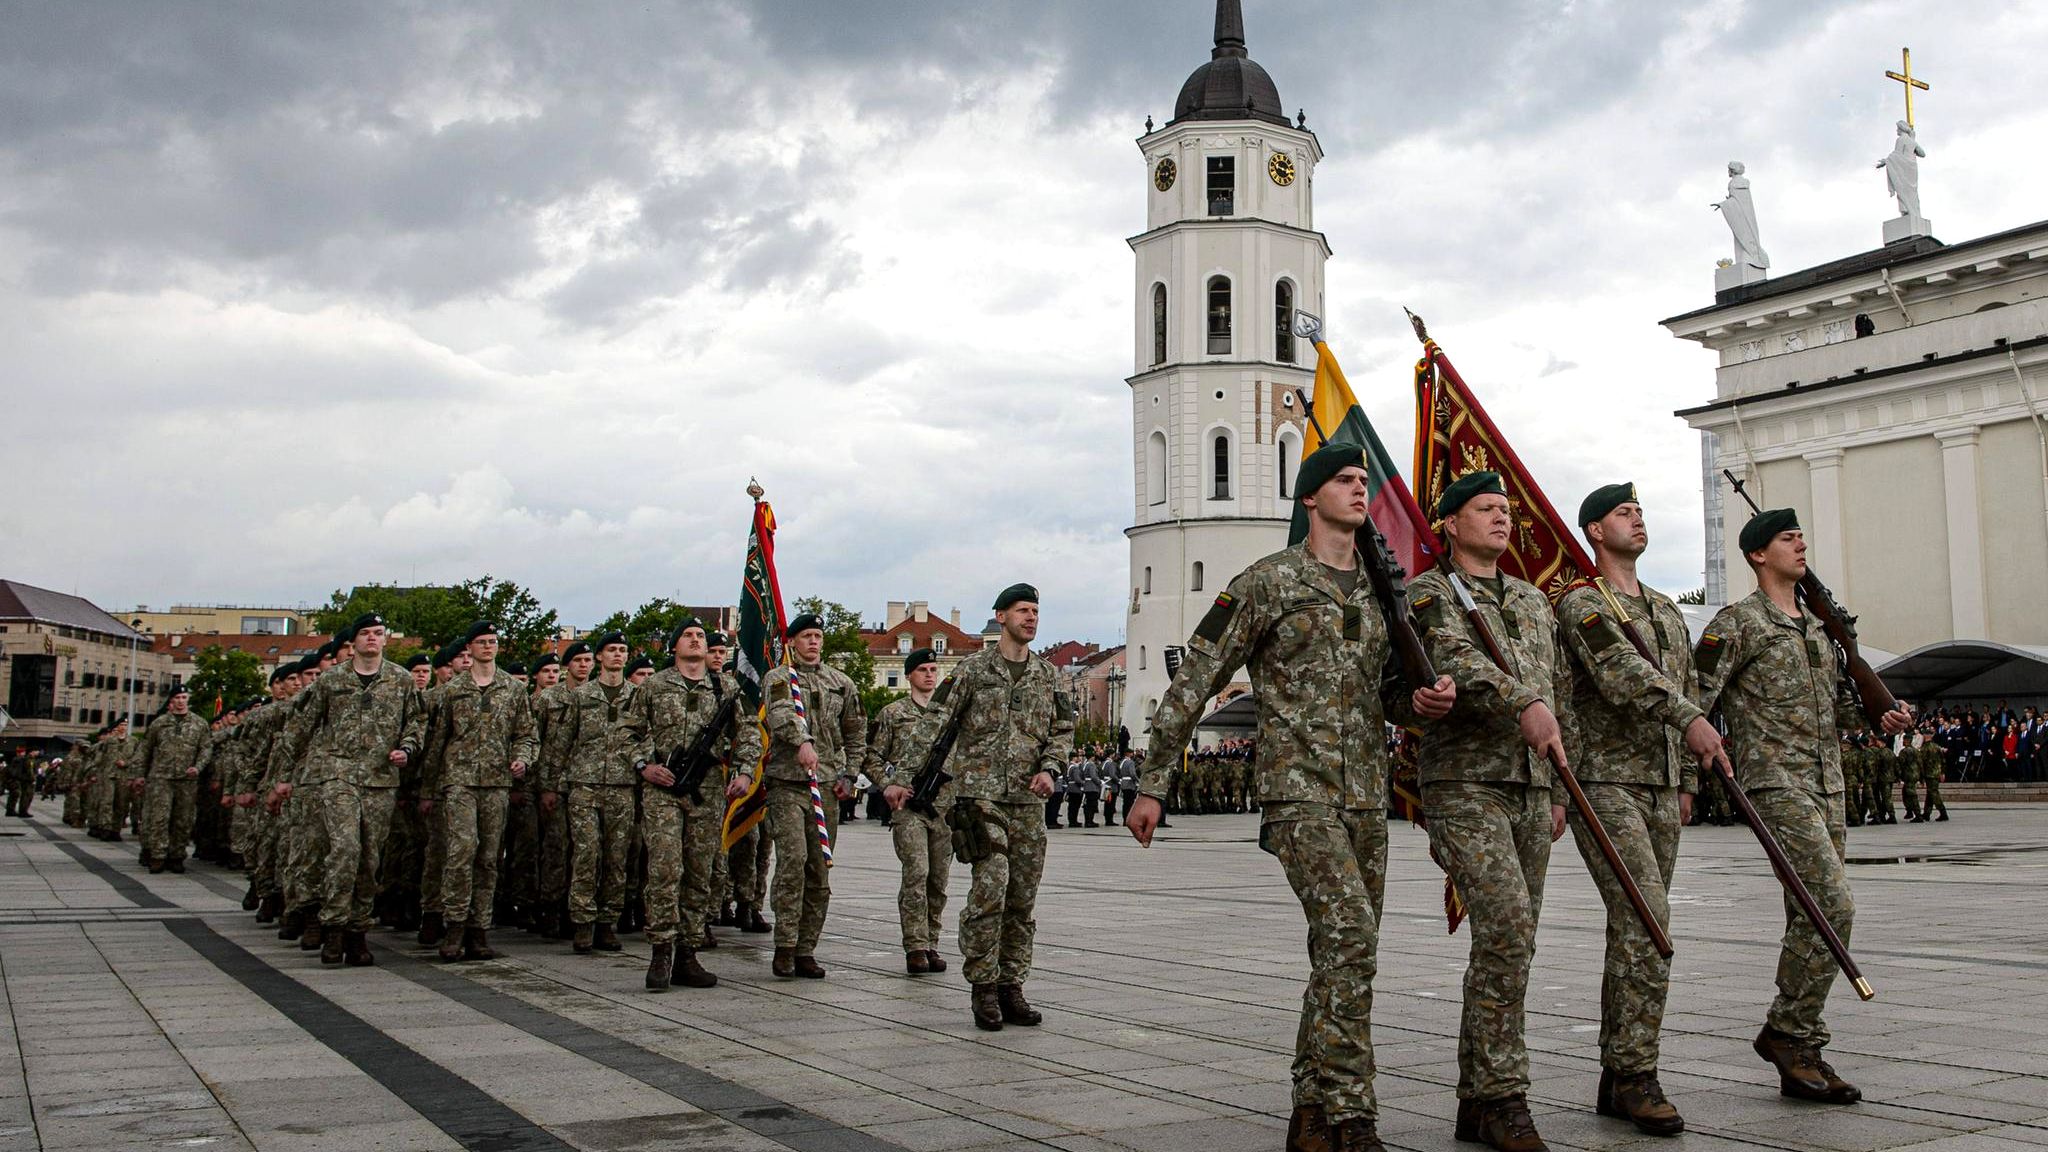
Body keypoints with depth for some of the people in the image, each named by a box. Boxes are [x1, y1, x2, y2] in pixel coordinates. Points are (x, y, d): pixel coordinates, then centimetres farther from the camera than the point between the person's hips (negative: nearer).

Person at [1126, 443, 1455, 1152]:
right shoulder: (1268, 581, -4)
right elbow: (1193, 684, -4)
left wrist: (1421, 701, -3)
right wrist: (1151, 786, -6)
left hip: (1367, 798, 7)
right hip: (1298, 791, -7)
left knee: (1345, 957, 9)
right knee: (1349, 934, -22)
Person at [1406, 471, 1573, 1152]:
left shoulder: (1534, 601, 21)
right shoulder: (1430, 593, -1)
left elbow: (1561, 694, 23)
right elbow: (1455, 660, -22)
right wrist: (1522, 703, -39)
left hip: (1531, 791, 7)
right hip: (1465, 786, -7)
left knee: (1509, 942, 7)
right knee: (1506, 925, -20)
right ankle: (1503, 1096, -12)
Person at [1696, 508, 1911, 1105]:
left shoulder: (1816, 625, 20)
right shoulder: (1738, 622, -5)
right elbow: (1695, 697, -10)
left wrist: (1881, 718, 12)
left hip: (1826, 787, 8)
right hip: (1776, 785, -8)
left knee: (1811, 918, 7)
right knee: (1831, 905, -19)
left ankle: (1797, 1056, 13)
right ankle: (1788, 1032, -7)